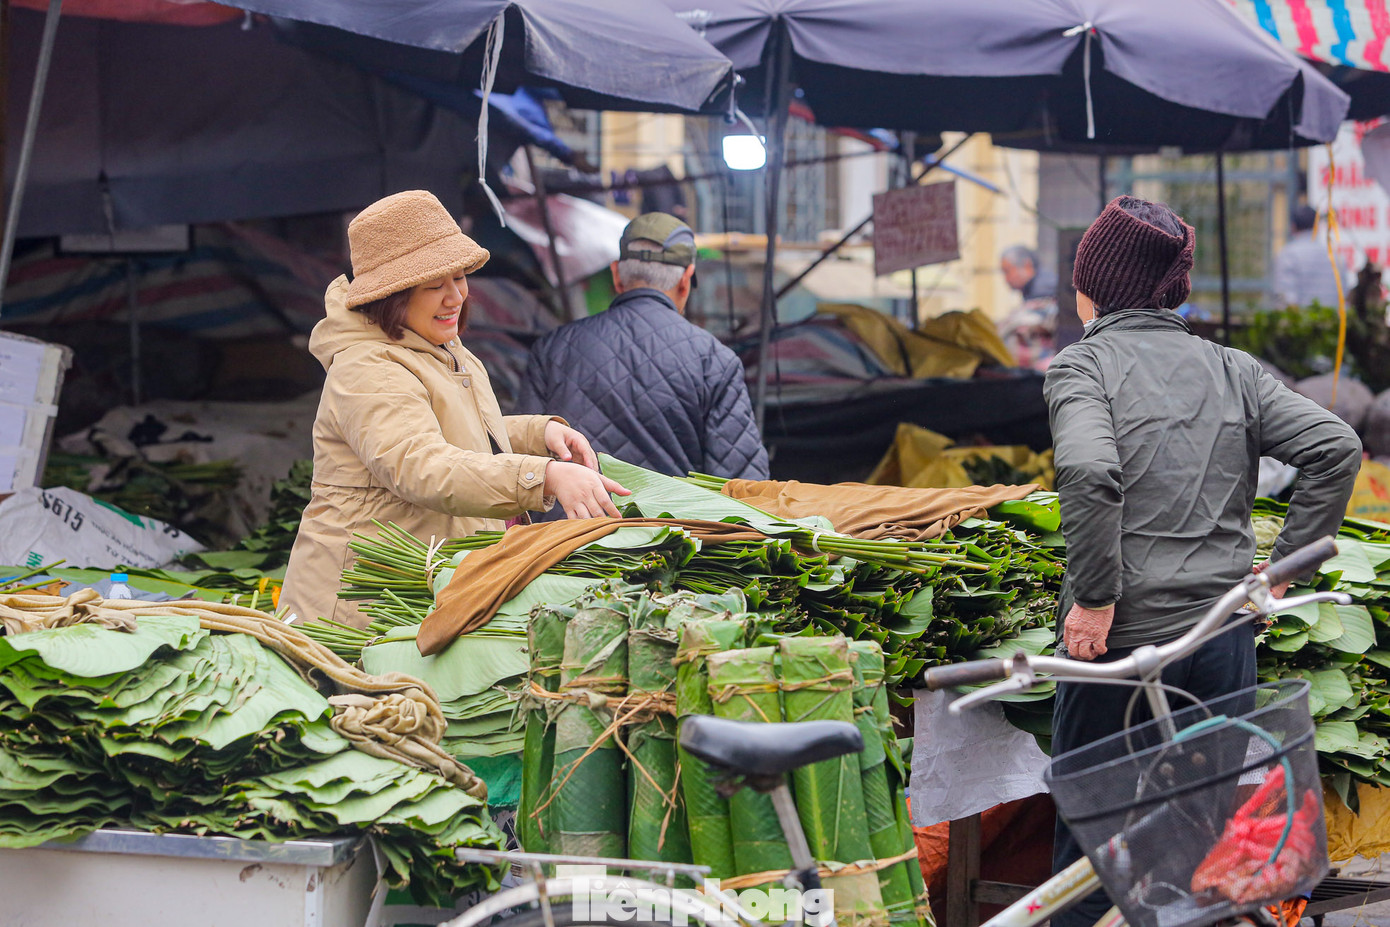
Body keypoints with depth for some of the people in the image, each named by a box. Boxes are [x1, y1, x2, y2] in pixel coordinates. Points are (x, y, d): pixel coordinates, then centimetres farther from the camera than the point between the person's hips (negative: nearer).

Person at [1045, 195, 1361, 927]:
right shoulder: (1230, 368, 8)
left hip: (1121, 640, -4)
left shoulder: (1081, 365, -5)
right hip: (1225, 630, 4)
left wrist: (1094, 596, -17)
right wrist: (1283, 567, 2)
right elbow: (1336, 447, -1)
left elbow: (1088, 473, -24)